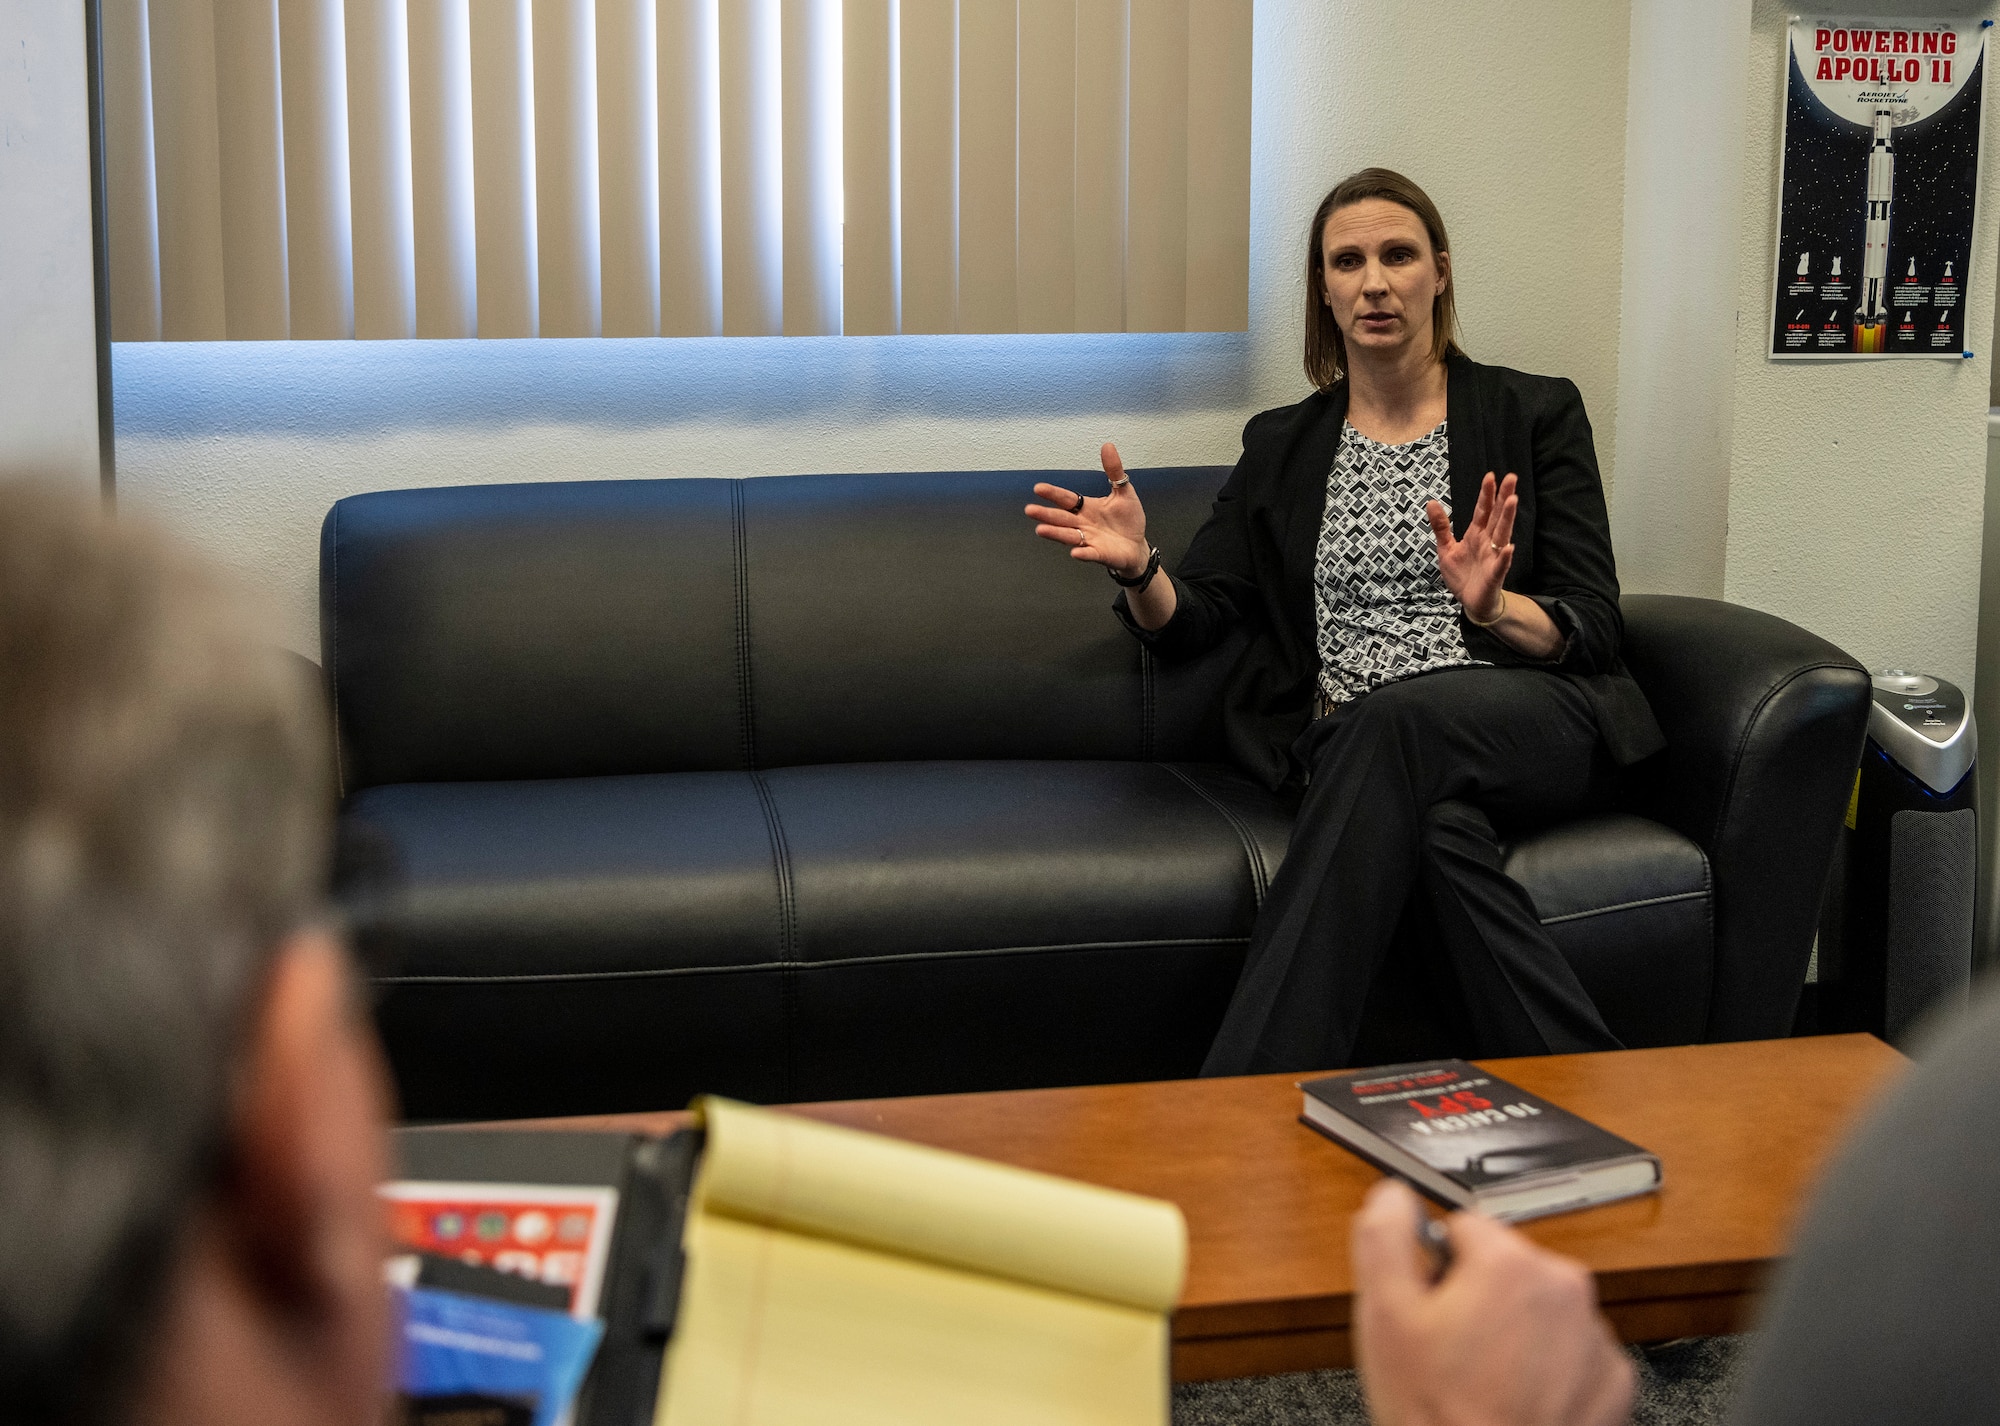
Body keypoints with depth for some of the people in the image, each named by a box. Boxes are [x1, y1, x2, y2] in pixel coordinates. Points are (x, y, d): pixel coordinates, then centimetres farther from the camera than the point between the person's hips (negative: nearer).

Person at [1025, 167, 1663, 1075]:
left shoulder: (1536, 414, 13)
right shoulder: (1282, 446, 21)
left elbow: (1592, 627, 5)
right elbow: (1190, 623, 13)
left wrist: (1494, 608, -18)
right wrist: (1139, 570, -11)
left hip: (1532, 727, -1)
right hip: (1353, 742, 1)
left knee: (1397, 717, -37)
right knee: (1435, 820, -38)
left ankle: (1240, 1110, -43)